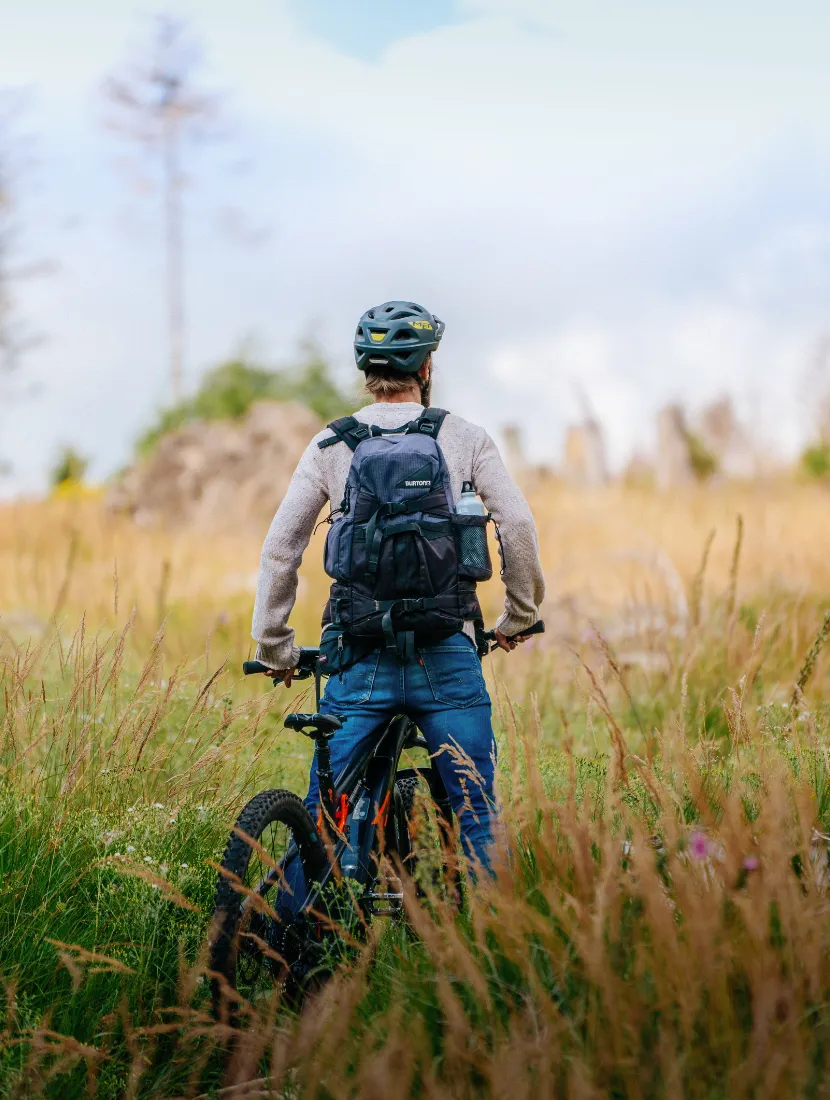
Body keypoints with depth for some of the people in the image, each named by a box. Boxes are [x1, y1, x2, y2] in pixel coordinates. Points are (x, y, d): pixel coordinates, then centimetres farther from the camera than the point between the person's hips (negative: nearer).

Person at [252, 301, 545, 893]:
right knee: (477, 816, 6)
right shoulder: (465, 437, 5)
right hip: (447, 655, -1)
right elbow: (519, 526, -2)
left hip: (361, 659, 1)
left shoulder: (330, 444, 7)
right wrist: (519, 616, 12)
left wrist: (274, 645, 14)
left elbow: (280, 548, 4)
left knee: (320, 816, 9)